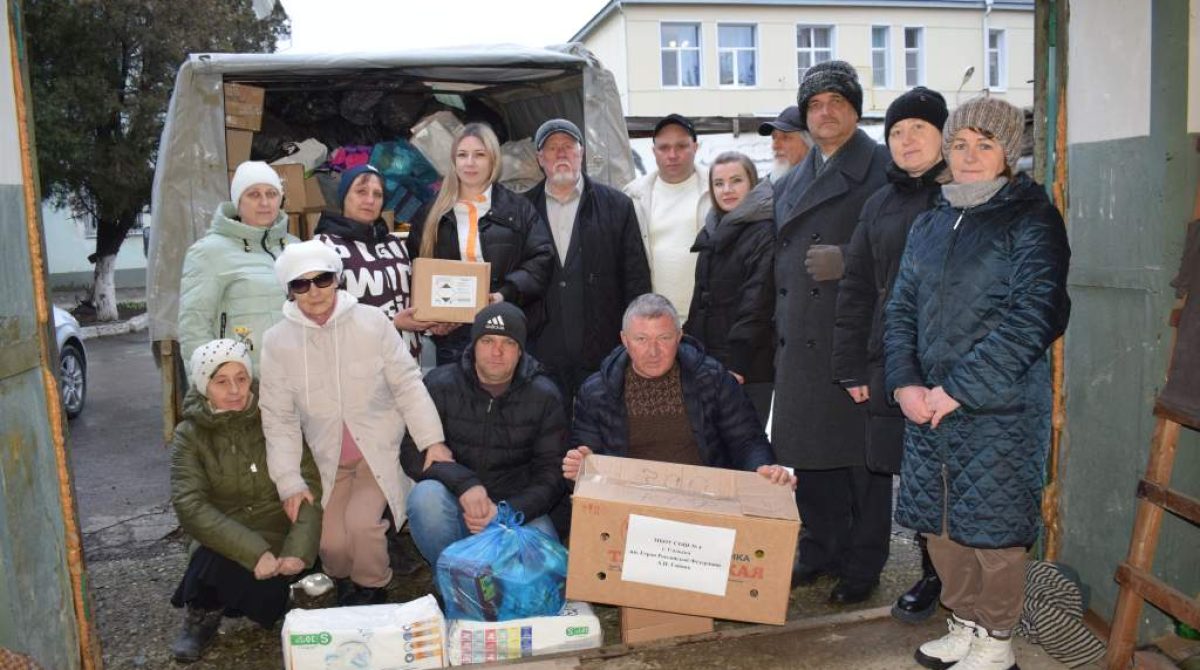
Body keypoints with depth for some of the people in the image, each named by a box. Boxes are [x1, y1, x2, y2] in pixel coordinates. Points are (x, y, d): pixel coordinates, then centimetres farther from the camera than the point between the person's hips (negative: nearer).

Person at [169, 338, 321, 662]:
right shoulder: (190, 435, -5)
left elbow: (310, 483, -9)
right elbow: (189, 505, -16)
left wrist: (299, 549, -23)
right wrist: (253, 552, -28)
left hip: (279, 540, 0)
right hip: (226, 544, 1)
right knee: (214, 563, -31)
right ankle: (202, 615, 2)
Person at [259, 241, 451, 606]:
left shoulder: (372, 322, -11)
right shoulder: (277, 341, -6)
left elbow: (408, 384, -7)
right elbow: (279, 418, -3)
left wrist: (433, 441, -15)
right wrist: (289, 483, -8)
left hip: (380, 450, -2)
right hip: (329, 461, 2)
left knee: (361, 522, -21)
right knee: (331, 541, -10)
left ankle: (372, 592, 10)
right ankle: (345, 588, 25)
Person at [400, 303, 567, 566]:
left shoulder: (544, 396, -2)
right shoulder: (441, 384, -2)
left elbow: (551, 475, -3)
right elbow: (413, 453, -8)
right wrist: (463, 482, -26)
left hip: (518, 507, 0)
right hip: (455, 504, 1)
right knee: (426, 495, -32)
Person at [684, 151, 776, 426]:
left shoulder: (765, 231, -8)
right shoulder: (712, 233, 15)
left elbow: (758, 302, -14)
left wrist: (738, 364, -18)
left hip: (749, 370, -7)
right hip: (708, 362, 7)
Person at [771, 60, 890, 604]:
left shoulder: (882, 169, -3)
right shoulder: (789, 183, 18)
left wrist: (848, 261, -19)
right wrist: (778, 326, 15)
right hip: (800, 340, 7)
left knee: (860, 452, 3)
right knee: (806, 449, 12)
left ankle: (861, 565, 17)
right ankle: (820, 551, 29)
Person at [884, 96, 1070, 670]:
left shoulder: (1032, 220, -5)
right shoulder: (929, 224, 13)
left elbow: (1033, 317, -15)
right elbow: (900, 309, 13)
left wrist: (958, 389, -17)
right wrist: (905, 383, -3)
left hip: (999, 409, -6)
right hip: (927, 407, 6)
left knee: (993, 527, 3)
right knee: (938, 524, 13)